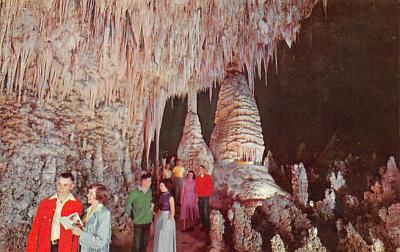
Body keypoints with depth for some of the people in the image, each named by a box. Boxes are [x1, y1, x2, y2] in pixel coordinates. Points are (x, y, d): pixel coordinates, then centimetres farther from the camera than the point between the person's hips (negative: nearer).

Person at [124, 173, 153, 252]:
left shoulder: (149, 191, -1)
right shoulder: (134, 193, -17)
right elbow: (127, 207, -10)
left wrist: (151, 211, 8)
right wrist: (132, 216, -4)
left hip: (148, 221, 5)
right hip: (138, 222, -5)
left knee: (145, 242, 16)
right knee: (137, 244, 4)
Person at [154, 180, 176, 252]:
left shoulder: (170, 197, -17)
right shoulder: (161, 195, 4)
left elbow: (172, 211, -16)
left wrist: (169, 221, -17)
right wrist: (157, 217, 12)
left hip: (167, 218, -7)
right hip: (160, 217, 7)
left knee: (166, 238, 4)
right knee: (160, 237, 16)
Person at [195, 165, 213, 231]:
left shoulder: (208, 177, 1)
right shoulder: (197, 178, 9)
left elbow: (210, 186, 0)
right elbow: (196, 187, 9)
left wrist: (208, 194, -5)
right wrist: (196, 196, 3)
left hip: (206, 197, -3)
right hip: (199, 197, 4)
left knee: (206, 212, -8)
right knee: (201, 212, 5)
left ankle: (207, 226, 1)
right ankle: (203, 225, 16)